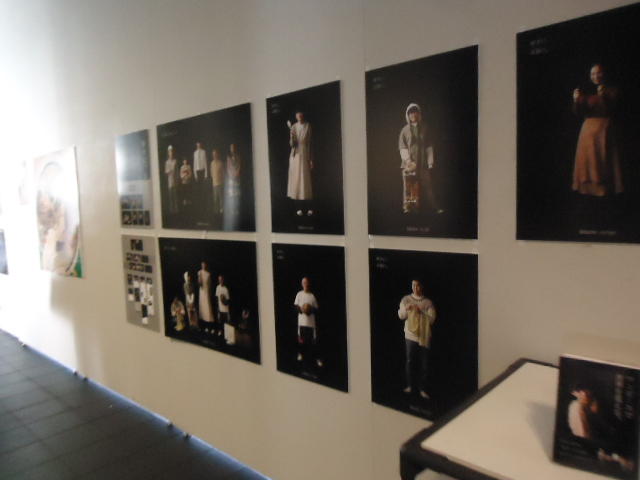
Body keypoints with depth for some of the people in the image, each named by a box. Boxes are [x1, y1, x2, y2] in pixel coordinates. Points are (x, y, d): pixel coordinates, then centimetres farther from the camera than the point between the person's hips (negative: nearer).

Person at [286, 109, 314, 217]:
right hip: (295, 155, 1)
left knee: (306, 180, -1)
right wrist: (291, 136, -20)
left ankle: (308, 207, 3)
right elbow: (291, 144, 1)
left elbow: (309, 143, 2)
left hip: (305, 155, -1)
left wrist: (311, 159, 0)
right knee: (296, 179, 1)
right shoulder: (293, 127, 3)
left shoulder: (308, 126, 0)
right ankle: (299, 208, 5)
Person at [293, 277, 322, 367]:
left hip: (311, 322, 0)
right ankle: (300, 354, 30)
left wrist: (311, 310, -14)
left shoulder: (312, 296, 1)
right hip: (302, 321, 0)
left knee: (313, 340, 0)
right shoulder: (299, 294, 2)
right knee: (301, 339, 8)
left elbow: (316, 309, 6)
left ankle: (317, 358, 9)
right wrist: (300, 309, -14)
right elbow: (295, 306, 4)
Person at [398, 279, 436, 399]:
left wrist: (420, 311, -19)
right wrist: (406, 309, -21)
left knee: (424, 364, 4)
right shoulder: (406, 299, 2)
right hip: (410, 335, 0)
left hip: (424, 336, 0)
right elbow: (401, 316, -1)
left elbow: (432, 319, -7)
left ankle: (422, 389, 17)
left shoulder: (428, 302, 1)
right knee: (409, 362, 6)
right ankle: (409, 385, 24)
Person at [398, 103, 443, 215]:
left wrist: (430, 161, -1)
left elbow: (429, 146, 9)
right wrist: (408, 160, -12)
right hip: (409, 163, -1)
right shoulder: (405, 130, 7)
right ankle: (407, 207, 2)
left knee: (428, 184, -2)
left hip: (423, 163, 1)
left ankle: (436, 207, -1)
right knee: (409, 185, -3)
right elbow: (402, 147, 1)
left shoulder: (424, 129, 12)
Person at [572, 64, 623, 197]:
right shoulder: (586, 92, 9)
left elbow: (610, 111, -7)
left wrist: (603, 97, -21)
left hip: (604, 129, -2)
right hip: (588, 129, 3)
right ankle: (588, 186, 6)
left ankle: (603, 188, 0)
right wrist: (576, 100, -15)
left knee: (603, 160, -4)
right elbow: (578, 113, 2)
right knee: (587, 159, 1)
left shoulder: (611, 91, 4)